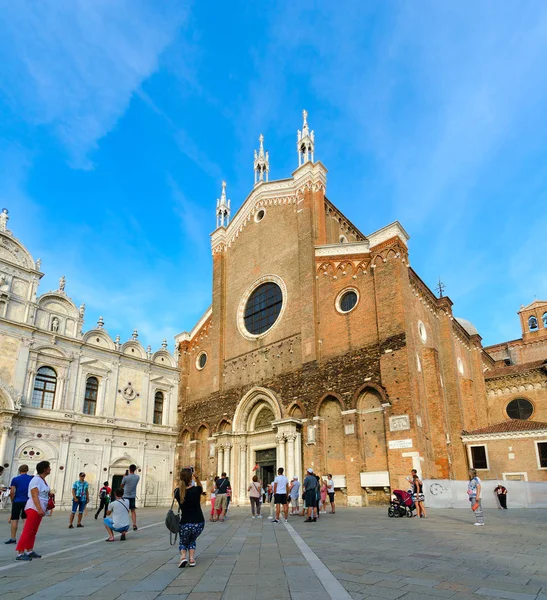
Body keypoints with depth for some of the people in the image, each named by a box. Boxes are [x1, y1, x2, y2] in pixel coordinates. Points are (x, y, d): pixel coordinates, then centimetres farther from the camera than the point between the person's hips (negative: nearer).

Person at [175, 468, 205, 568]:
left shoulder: (178, 492, -8)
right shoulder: (196, 490, -11)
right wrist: (197, 478, 4)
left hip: (185, 523, 0)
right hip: (199, 523, 0)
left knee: (183, 542, 26)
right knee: (192, 541, 29)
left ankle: (183, 556, -2)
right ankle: (192, 558, 8)